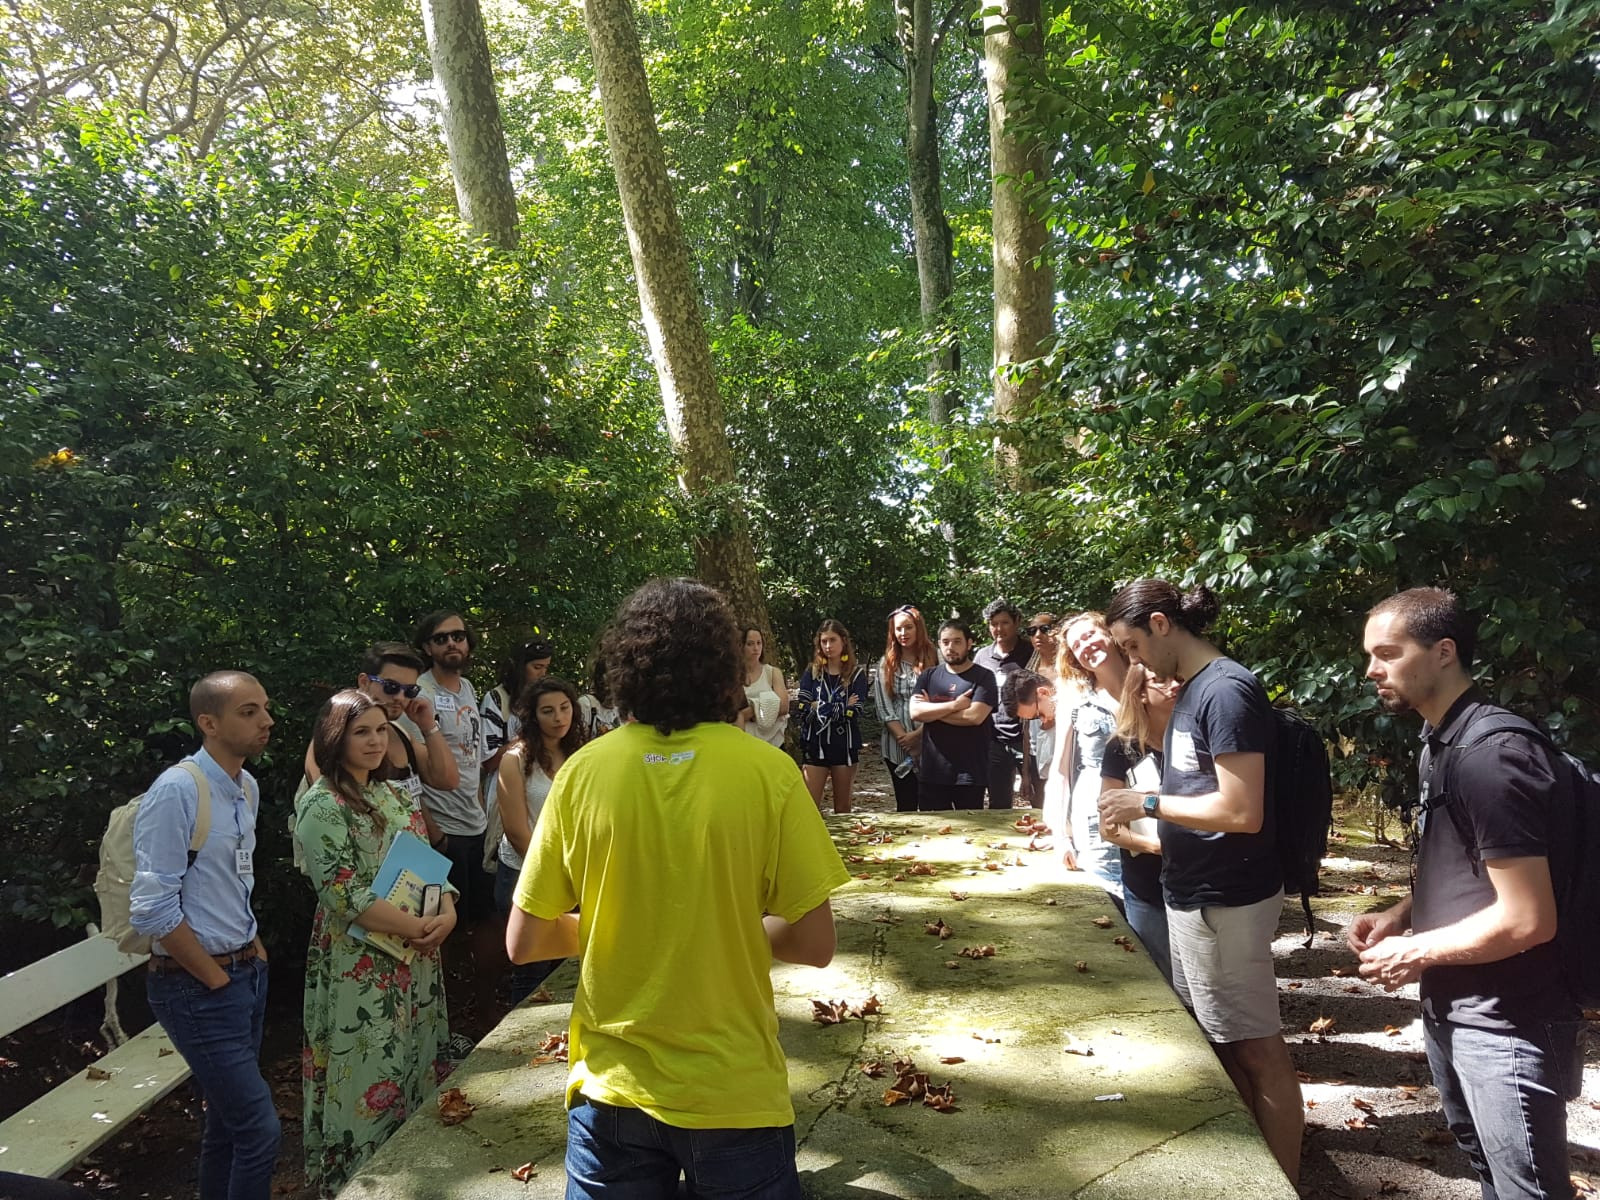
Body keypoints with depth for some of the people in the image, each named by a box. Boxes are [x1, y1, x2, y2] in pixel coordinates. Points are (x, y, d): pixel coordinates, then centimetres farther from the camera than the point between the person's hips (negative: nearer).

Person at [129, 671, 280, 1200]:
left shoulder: (247, 787, 5)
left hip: (248, 972, 8)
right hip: (196, 986, -8)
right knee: (260, 1128, -6)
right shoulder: (176, 791, -20)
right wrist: (216, 978, -14)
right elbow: (151, 908, -22)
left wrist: (251, 944, 10)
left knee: (228, 1117, 20)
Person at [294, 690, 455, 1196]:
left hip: (415, 959, 7)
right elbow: (344, 893, -19)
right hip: (360, 967, -7)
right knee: (371, 1074, 2)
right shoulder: (322, 806, -12)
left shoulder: (393, 795, 10)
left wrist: (447, 911, -8)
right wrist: (416, 927, -19)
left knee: (416, 1065, 15)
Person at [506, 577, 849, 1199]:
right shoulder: (768, 771, -15)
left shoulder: (583, 772, -10)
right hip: (734, 1093, -1)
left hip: (612, 1090, 2)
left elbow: (523, 942, -4)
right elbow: (813, 943, -11)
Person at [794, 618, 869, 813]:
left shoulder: (856, 674, 0)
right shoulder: (811, 672, 6)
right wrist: (840, 707, -12)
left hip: (844, 746, -1)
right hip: (815, 745, 1)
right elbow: (801, 706, -6)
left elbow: (853, 712, -10)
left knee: (842, 808, 9)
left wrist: (819, 707, -10)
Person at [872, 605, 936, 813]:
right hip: (898, 747, 2)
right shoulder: (886, 664, 8)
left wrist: (917, 735, -12)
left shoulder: (935, 658, 0)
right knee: (906, 805, 9)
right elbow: (883, 708, 2)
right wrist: (904, 738, -9)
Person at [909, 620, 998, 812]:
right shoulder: (929, 676, 9)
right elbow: (915, 712, -5)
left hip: (970, 774, -3)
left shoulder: (983, 677, -1)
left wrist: (932, 710, -7)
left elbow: (975, 716, -15)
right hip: (932, 773, 3)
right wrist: (954, 705, -13)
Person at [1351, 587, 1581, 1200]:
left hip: (1506, 1025, -9)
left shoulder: (1491, 755, -24)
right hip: (1450, 1010, 9)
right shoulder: (1439, 742, 7)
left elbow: (1526, 919, -26)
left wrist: (1416, 951, -15)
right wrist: (1400, 915, 4)